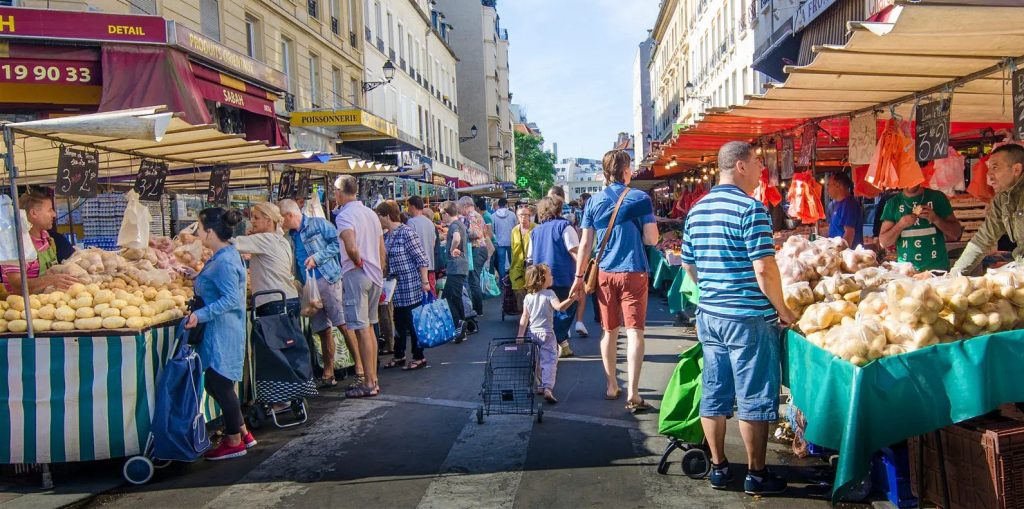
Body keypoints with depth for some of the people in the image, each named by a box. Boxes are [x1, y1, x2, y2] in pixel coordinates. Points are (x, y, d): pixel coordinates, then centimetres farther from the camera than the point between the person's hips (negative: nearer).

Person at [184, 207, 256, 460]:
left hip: (222, 333, -10)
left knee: (220, 385, 1)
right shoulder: (227, 255, 11)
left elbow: (231, 298, -26)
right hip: (218, 332, 10)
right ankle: (242, 433, 25)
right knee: (215, 383, 15)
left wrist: (201, 314, -27)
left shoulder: (224, 262, -20)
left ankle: (234, 442, 15)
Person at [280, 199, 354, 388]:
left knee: (343, 325, -10)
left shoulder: (318, 224, -1)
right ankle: (328, 374, 17)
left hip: (328, 280, -7)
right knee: (323, 331, 11)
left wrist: (317, 257, -14)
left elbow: (337, 243, -9)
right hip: (306, 287, 7)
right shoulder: (291, 237, 19)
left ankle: (360, 368, -7)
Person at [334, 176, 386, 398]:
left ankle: (369, 384, -1)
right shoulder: (371, 213, 13)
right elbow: (382, 249, 16)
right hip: (375, 275, 8)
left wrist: (358, 262, -10)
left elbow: (351, 248, -28)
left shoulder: (344, 215, -12)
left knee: (362, 329, -4)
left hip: (356, 274, -8)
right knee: (369, 326, 15)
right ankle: (373, 379, 20)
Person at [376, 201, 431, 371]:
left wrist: (425, 282, -17)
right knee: (399, 322, 15)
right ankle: (399, 356, 27)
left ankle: (419, 357, 10)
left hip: (411, 286, -8)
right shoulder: (385, 236, 9)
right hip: (396, 288, 8)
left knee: (413, 322, 0)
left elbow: (421, 259, -15)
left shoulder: (406, 232, -13)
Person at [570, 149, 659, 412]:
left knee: (609, 331, 13)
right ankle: (633, 394, -7)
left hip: (605, 273, 3)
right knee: (634, 332, -3)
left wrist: (579, 276, 10)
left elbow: (586, 244, 4)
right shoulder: (640, 199, -3)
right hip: (633, 273, -3)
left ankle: (611, 386, 23)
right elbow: (652, 239, -5)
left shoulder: (593, 202, 5)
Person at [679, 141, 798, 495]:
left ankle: (718, 468, 22)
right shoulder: (751, 208, -15)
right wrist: (781, 309, -6)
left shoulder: (696, 210, 8)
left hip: (709, 315, 7)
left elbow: (688, 266, 15)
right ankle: (756, 475, 14)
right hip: (749, 317, -7)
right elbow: (765, 269, -19)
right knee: (754, 399, 4)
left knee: (713, 394, 12)